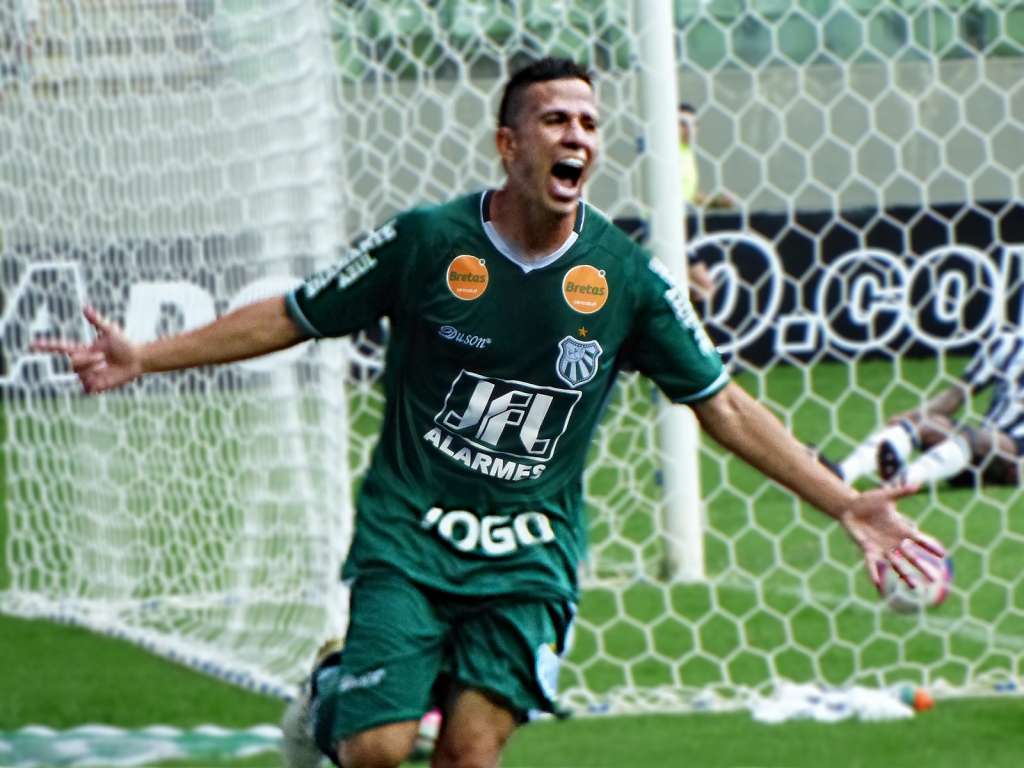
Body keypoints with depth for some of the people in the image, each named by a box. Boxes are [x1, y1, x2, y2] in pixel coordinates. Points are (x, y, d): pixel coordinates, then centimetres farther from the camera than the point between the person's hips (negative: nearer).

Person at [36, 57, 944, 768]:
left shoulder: (625, 274, -3)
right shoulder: (426, 241, -7)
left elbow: (722, 403, 5)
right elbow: (291, 317, 5)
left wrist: (844, 502, -1)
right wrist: (146, 357, 0)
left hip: (529, 553, 1)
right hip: (409, 532, -1)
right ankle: (331, 694, 25)